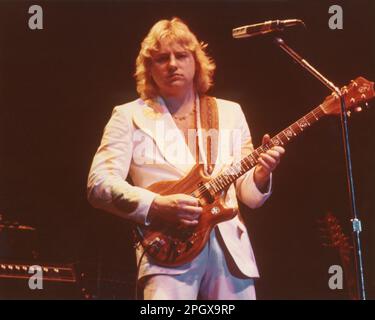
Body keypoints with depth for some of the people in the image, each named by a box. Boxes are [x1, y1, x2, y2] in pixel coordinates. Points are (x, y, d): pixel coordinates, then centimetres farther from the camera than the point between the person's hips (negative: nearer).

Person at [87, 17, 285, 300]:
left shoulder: (230, 112, 14)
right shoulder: (130, 116, 5)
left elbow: (247, 193, 13)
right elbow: (98, 184, -5)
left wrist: (260, 174, -9)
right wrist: (157, 206, -17)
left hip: (231, 247, 4)